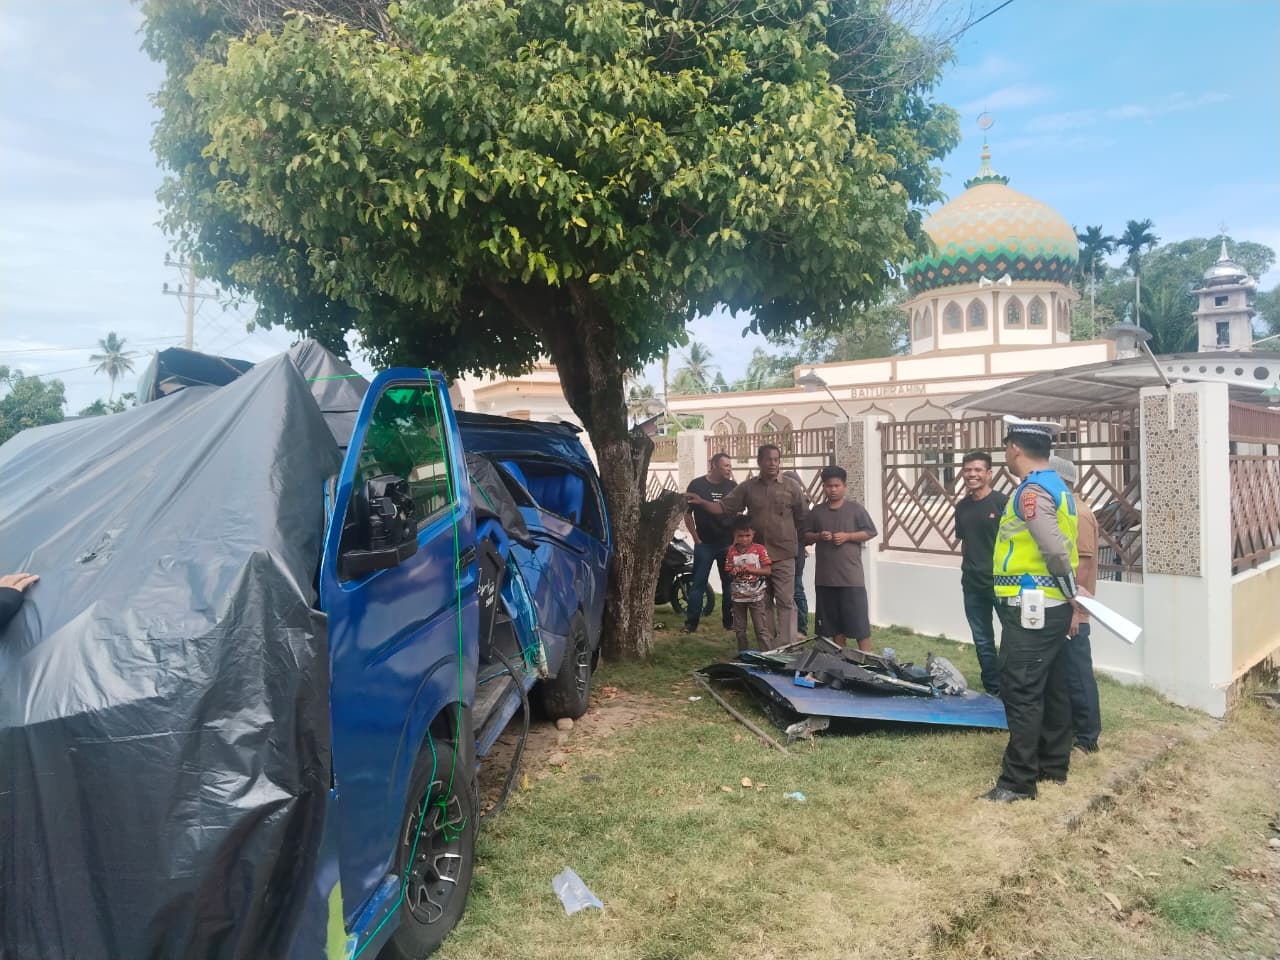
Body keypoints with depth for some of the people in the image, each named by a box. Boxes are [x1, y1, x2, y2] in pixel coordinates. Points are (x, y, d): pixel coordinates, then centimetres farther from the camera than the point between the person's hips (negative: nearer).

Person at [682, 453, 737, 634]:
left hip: (728, 544, 3)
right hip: (704, 543, -2)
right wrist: (696, 539, -4)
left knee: (730, 583, 7)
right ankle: (691, 622, 5)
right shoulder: (697, 485, -3)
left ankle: (729, 620, 18)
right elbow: (687, 514, 1)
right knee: (698, 583, 0)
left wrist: (737, 537, 3)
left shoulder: (733, 487, 5)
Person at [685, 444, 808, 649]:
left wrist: (800, 544, 4)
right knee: (764, 602, 13)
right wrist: (701, 502, -10)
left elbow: (802, 519, 4)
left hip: (783, 555, -3)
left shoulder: (792, 487, -1)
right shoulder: (747, 487, 5)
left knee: (785, 601, -5)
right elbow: (725, 508, 2)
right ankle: (768, 647, 24)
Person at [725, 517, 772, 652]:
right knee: (739, 629, 14)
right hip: (738, 596, 4)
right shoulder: (732, 551, 1)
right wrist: (733, 572, -19)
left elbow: (768, 570, -11)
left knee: (762, 629, -3)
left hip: (757, 596, -4)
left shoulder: (759, 549, -7)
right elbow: (728, 572, 5)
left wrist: (751, 569, -24)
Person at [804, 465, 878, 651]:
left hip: (851, 575, -3)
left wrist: (847, 536, -14)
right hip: (825, 576, 4)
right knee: (832, 618, 12)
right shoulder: (817, 511, 8)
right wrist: (819, 536, -8)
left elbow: (869, 532, -1)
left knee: (858, 619, -3)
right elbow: (807, 536, 12)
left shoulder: (856, 508, -1)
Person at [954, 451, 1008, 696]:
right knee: (982, 641, 13)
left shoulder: (1002, 502, -9)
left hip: (1000, 582, -6)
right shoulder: (961, 507, 9)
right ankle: (993, 690, 24)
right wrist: (968, 569, 11)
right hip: (972, 584, 6)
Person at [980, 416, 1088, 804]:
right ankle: (1054, 766, 28)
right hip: (1051, 607, 10)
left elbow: (1056, 549, -23)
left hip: (1030, 609, -10)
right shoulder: (1055, 485, 14)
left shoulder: (1032, 491, -18)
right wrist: (1069, 592, 14)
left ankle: (1018, 781, 1)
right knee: (1051, 689, 17)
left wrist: (1071, 588, -9)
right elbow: (1060, 546, 15)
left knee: (1021, 694, -5)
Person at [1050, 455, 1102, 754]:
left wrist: (1073, 609, -22)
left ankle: (1087, 737, 9)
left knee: (1077, 674, -1)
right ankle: (1070, 728, 26)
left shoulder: (1078, 514, -15)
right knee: (1063, 672, 15)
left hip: (1069, 612, -10)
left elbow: (1083, 564, -20)